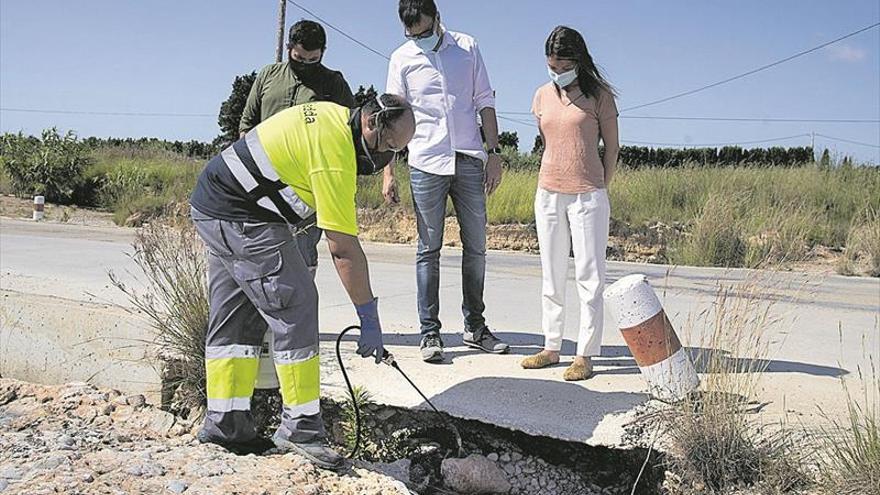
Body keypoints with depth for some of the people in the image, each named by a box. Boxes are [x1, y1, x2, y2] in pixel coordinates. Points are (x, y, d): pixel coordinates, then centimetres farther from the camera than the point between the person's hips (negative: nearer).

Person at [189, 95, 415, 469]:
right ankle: (300, 428, -4)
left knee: (234, 316, 11)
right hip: (241, 217, -11)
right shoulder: (336, 149, -23)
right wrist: (369, 318, -20)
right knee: (296, 305, -11)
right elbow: (343, 248, -24)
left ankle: (223, 423, 16)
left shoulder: (334, 115, 8)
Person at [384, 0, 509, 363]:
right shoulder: (402, 59, 4)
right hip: (426, 165, -2)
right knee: (429, 250, 2)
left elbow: (484, 101, 9)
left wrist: (494, 152, 1)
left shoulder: (467, 48, 7)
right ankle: (430, 332, 9)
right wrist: (388, 172, -3)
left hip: (469, 162, 2)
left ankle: (475, 327, 19)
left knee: (476, 247, 7)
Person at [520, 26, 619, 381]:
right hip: (548, 195, 5)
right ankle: (551, 347, 21)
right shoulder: (543, 96, 9)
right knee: (552, 276, 11)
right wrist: (557, 179, 11)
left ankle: (585, 355, 3)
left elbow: (611, 146, 2)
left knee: (589, 276, -2)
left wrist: (599, 190, -1)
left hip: (588, 196, -5)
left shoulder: (599, 95, -2)